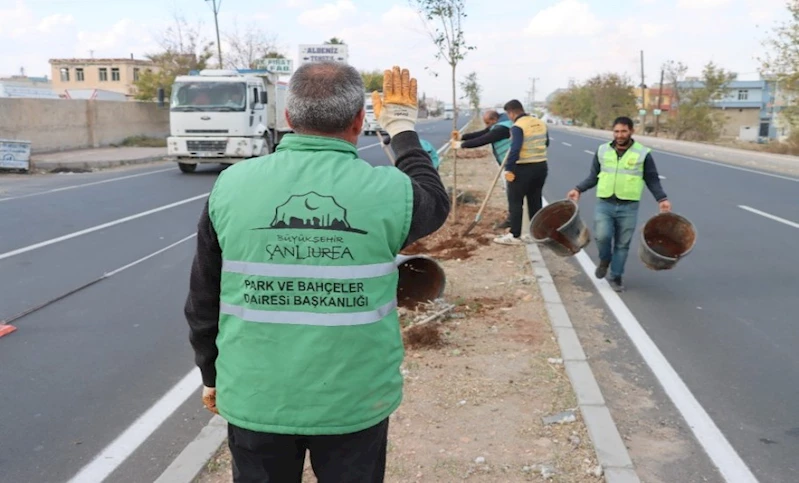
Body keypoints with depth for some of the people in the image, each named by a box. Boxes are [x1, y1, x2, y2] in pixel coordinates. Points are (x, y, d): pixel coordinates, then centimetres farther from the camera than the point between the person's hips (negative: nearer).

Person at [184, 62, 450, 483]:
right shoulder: (386, 191, -14)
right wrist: (403, 127, 22)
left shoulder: (232, 186, -9)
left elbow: (203, 297, 1)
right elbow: (435, 202, 11)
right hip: (355, 401, -1)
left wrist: (211, 373, 17)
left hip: (256, 398, 1)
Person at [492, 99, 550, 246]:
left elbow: (515, 149, -25)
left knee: (515, 202, 2)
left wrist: (508, 169, -21)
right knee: (535, 201, 15)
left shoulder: (518, 126, -15)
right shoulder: (541, 123, 9)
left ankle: (514, 235, 4)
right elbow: (546, 143, 21)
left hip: (523, 169, -7)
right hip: (541, 166, 8)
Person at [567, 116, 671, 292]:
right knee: (602, 236, -17)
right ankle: (604, 259, 15)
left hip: (628, 207, -1)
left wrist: (662, 199, -10)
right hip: (604, 204, 1)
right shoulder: (602, 151, 4)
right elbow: (593, 176, 12)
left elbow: (652, 180, 3)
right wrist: (578, 189, 1)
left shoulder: (643, 153, -2)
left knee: (622, 244, 5)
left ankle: (615, 277, 21)